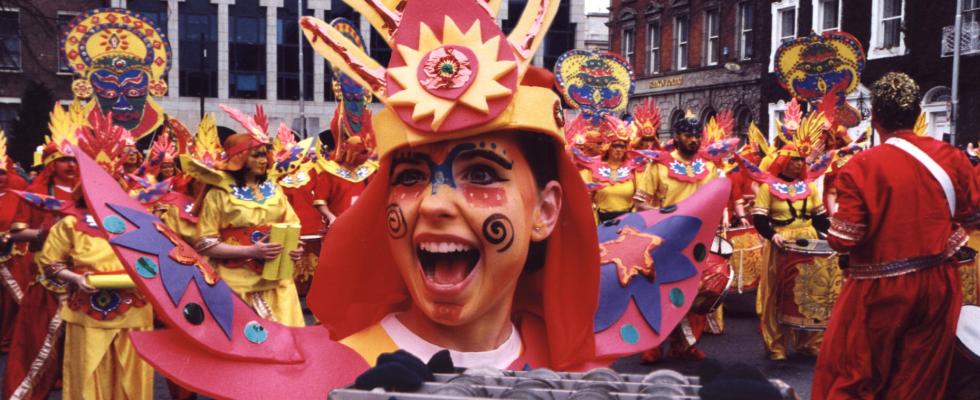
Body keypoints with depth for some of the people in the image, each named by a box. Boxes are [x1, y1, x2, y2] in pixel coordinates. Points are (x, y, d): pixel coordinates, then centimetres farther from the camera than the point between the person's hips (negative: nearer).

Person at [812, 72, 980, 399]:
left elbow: (843, 240, -19)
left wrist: (836, 210, 1)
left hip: (880, 289, -4)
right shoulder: (950, 156, -4)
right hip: (938, 285, 4)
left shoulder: (861, 167, -17)